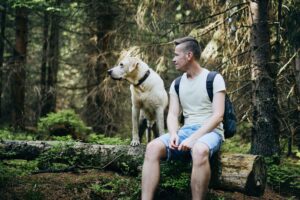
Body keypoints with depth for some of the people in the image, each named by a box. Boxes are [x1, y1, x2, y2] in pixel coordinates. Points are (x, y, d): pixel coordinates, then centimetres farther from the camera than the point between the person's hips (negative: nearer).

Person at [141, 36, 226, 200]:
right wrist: (174, 134, -16)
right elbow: (172, 114, 7)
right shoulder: (177, 84, 15)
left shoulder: (214, 79, -3)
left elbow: (218, 115, -11)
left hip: (210, 132, -5)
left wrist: (194, 138, -22)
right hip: (185, 131, 5)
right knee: (152, 147, -24)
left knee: (199, 150, -41)